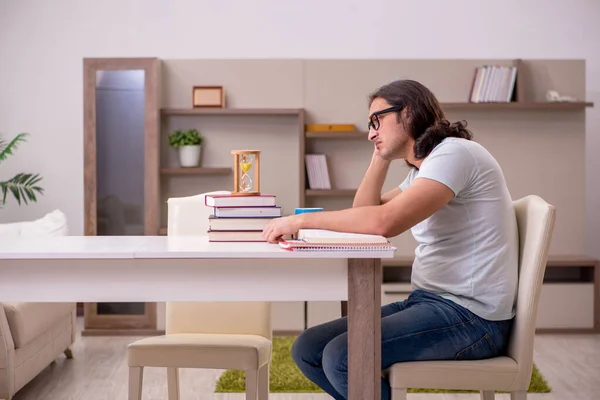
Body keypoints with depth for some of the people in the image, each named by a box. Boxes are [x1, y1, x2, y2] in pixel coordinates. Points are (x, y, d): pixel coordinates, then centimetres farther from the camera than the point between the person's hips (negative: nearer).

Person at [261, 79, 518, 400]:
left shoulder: (454, 153, -14)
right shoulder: (421, 171, 18)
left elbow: (384, 222, -27)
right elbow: (362, 215, 15)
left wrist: (301, 220, -19)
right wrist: (381, 156, 9)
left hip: (471, 315, -9)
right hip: (429, 301, 10)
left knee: (341, 358, -23)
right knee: (307, 349, 1)